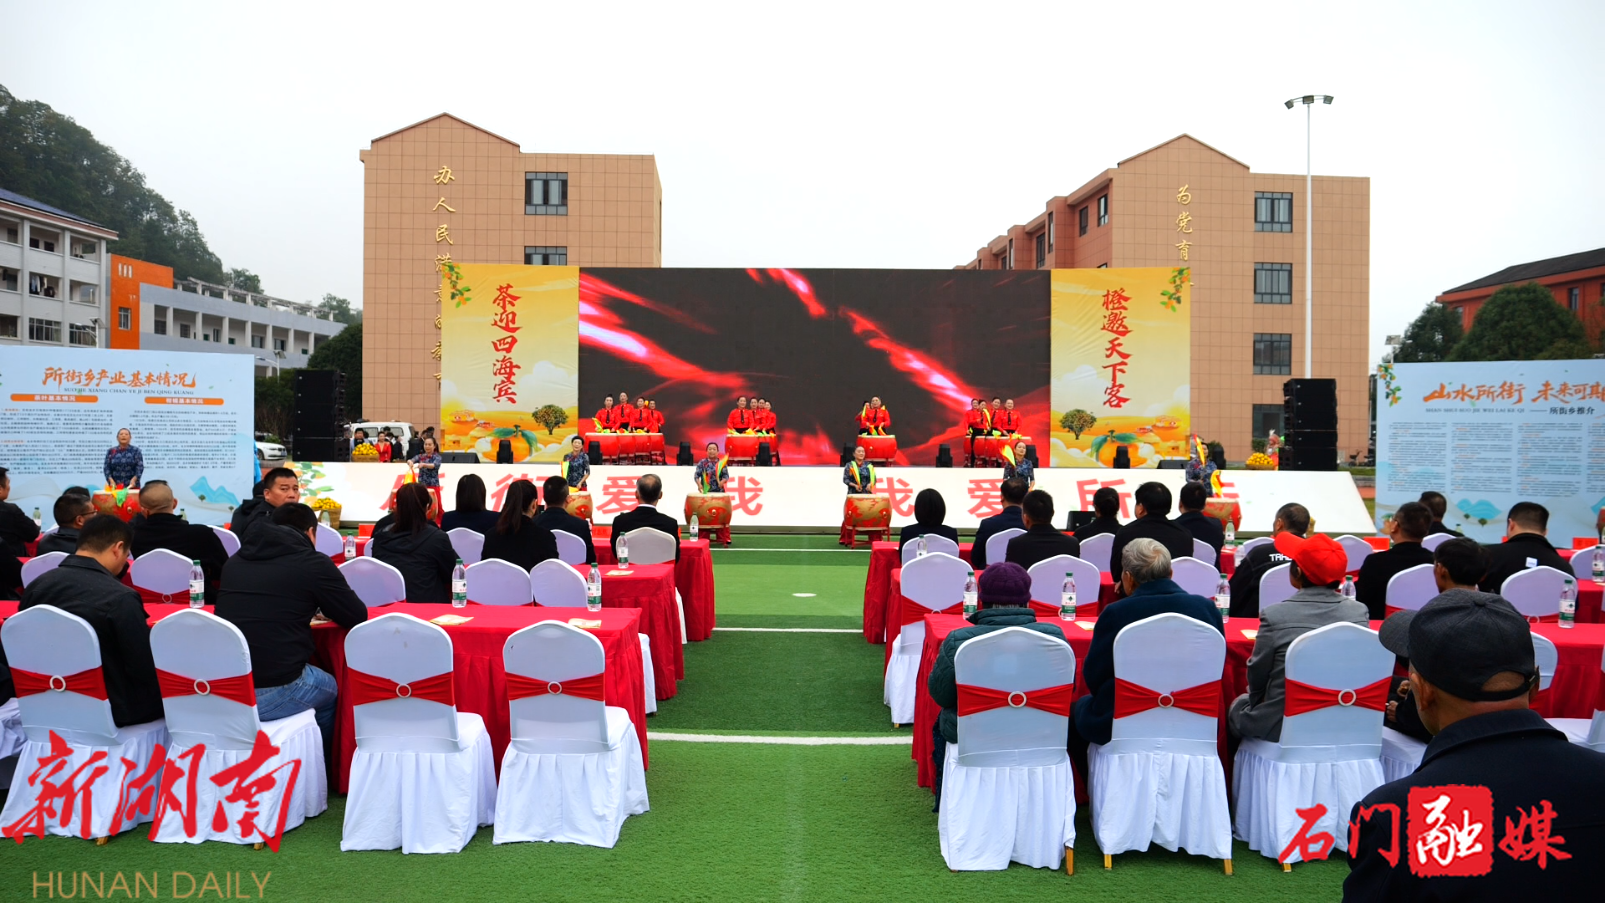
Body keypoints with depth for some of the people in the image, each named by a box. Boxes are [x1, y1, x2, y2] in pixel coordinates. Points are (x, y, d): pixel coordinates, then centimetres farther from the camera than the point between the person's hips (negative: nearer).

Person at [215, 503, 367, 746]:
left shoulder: (235, 560, 14)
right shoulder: (314, 563, -2)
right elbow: (357, 617, 7)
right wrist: (319, 606, 27)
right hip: (273, 694, -5)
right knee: (331, 689, 27)